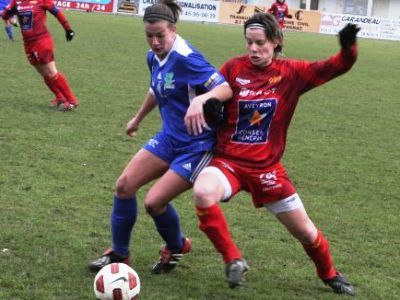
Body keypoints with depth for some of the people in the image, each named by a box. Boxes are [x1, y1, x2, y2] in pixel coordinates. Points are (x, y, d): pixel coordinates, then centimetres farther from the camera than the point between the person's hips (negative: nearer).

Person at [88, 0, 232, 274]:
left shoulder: (186, 58, -24)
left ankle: (176, 248, 21)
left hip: (197, 145, -8)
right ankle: (119, 254, 18)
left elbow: (226, 88, -31)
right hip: (170, 137, 8)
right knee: (124, 185, 1)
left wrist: (202, 99, -51)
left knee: (154, 201, -11)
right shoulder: (154, 57, 2)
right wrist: (138, 119, 37)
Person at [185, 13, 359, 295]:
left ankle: (330, 274, 41)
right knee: (203, 193, -35)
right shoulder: (234, 68, -4)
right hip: (228, 161, -1)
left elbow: (335, 67, -6)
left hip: (266, 167, 1)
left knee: (305, 231, 9)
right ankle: (233, 260, -15)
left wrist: (348, 46, -27)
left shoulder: (291, 73, -4)